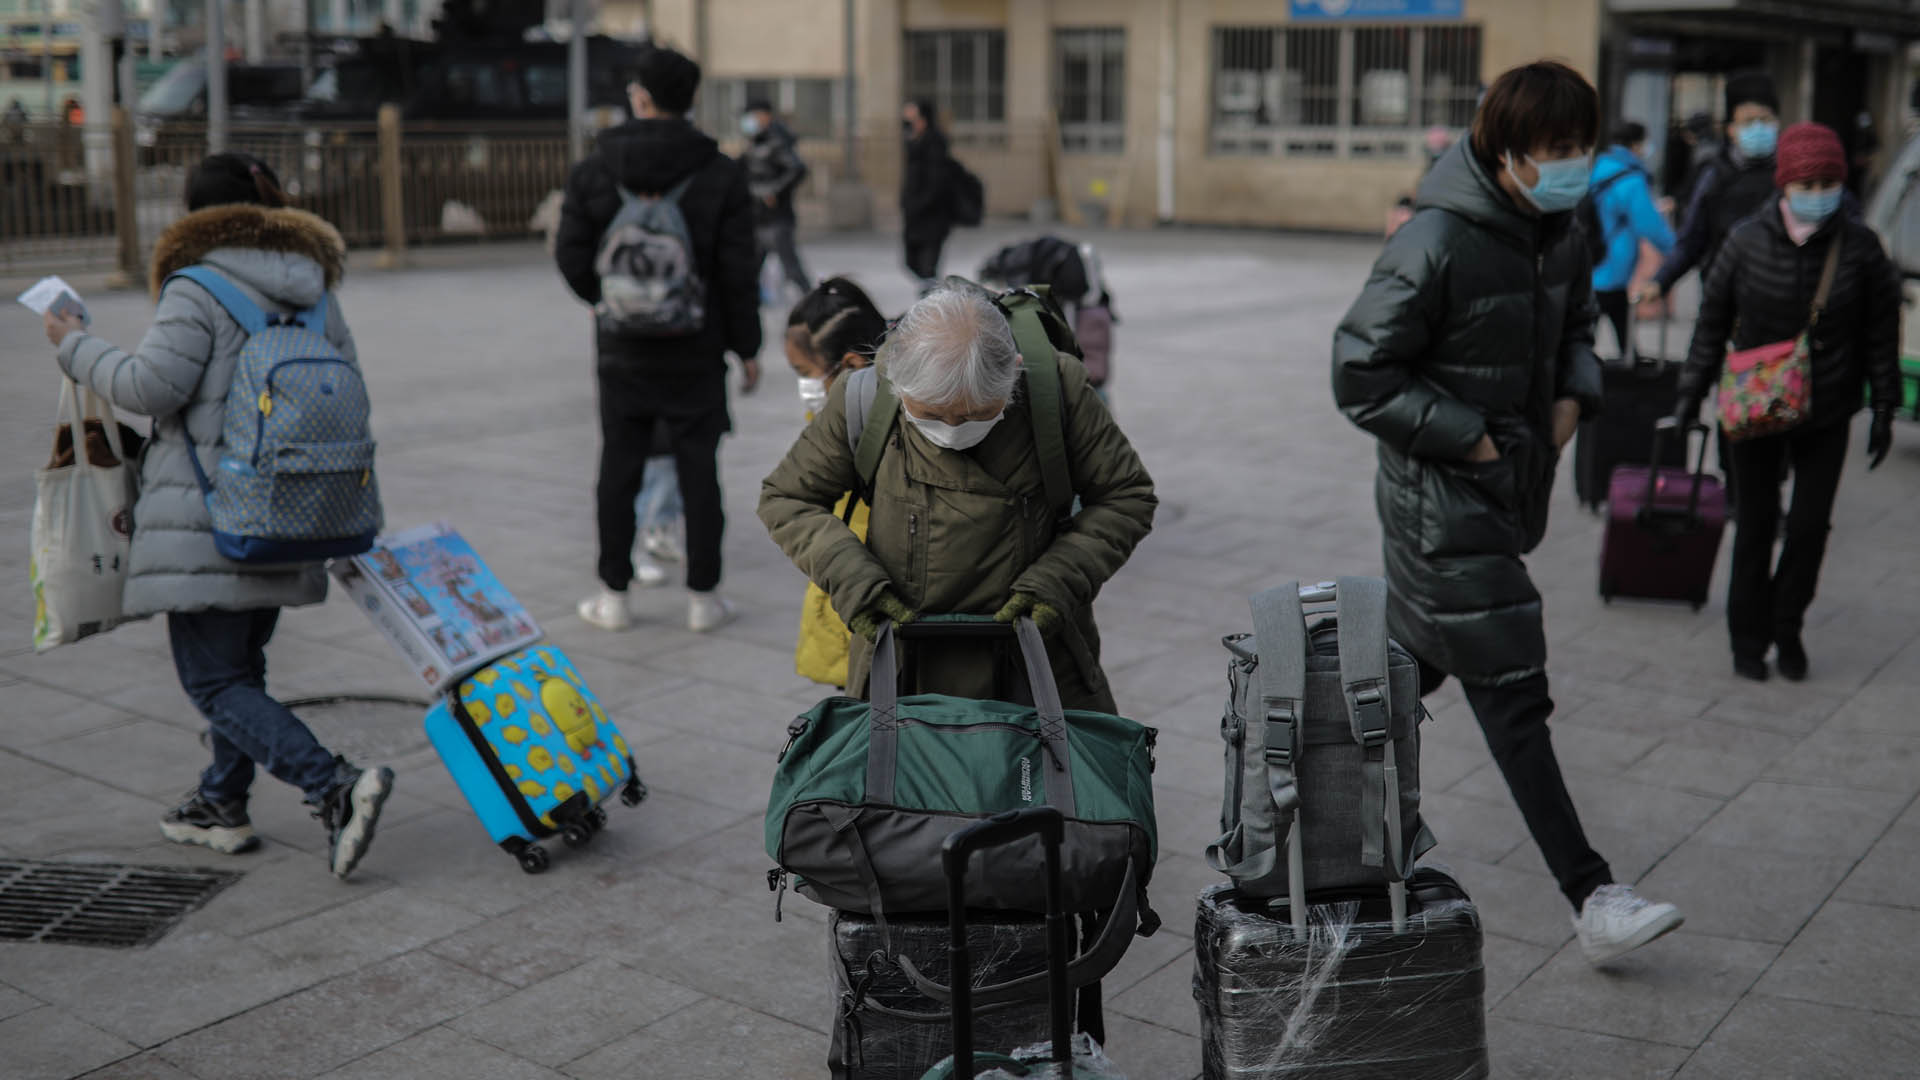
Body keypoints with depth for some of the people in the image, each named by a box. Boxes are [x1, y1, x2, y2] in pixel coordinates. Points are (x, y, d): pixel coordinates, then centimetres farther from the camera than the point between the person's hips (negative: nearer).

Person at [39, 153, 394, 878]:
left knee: (214, 681, -4)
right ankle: (222, 806, 31)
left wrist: (76, 347, -1)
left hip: (205, 520, -7)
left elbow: (151, 387, -16)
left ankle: (334, 787, -20)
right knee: (242, 662, 21)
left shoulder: (195, 292, -11)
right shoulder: (316, 295, 11)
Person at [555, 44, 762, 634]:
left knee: (618, 472, 9)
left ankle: (614, 596, 16)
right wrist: (747, 347, 3)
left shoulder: (593, 171, -4)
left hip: (624, 350, 1)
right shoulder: (721, 175, -6)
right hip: (697, 354, -1)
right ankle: (703, 596, 11)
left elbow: (573, 258, -3)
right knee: (699, 472, 5)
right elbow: (738, 272, -6)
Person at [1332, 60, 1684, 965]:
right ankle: (1592, 898, -4)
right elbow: (1362, 376, -18)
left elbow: (1575, 327, 24)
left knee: (1419, 661, 18)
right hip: (1440, 498, -8)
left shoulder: (1561, 233, 5)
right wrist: (1470, 439, -17)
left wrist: (1574, 397, 4)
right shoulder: (1435, 245, -20)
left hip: (1510, 489, 8)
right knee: (1511, 695, -6)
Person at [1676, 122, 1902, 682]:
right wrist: (1693, 390, 3)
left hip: (1828, 411, 0)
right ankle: (1749, 636, 23)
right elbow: (1713, 320, 3)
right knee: (1756, 524, 8)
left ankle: (1787, 627, 24)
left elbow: (1882, 332, 4)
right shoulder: (1747, 241, -6)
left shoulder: (1859, 246, -5)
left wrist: (1884, 409, 4)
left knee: (1810, 525, 1)